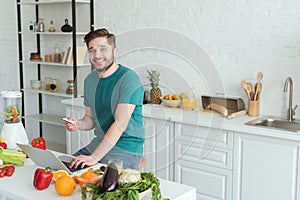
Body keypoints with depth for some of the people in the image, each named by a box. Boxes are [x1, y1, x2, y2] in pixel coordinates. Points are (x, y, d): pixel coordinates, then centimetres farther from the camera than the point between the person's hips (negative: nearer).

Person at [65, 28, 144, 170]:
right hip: (98, 143, 7)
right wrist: (78, 124, -8)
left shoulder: (129, 78, -16)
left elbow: (120, 124, -23)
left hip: (125, 151, -7)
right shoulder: (90, 80, 9)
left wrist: (94, 157, -26)